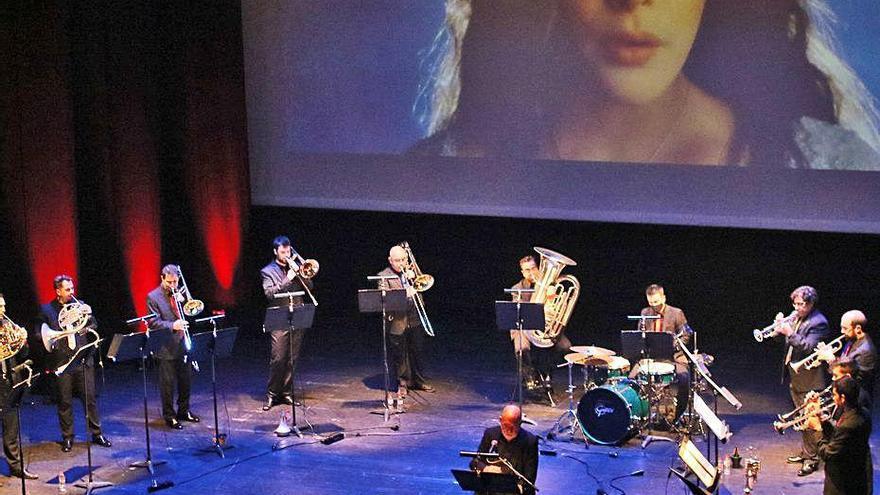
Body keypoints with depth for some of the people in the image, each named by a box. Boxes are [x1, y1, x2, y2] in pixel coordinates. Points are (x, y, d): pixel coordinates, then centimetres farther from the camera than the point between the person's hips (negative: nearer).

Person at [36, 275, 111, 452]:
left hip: (83, 360, 2)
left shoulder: (79, 305, 9)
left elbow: (93, 328, 8)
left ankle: (97, 433, 16)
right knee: (65, 402, 6)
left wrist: (89, 316, -12)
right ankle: (67, 437, 17)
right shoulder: (46, 310, 2)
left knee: (90, 398, 5)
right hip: (61, 362, -2)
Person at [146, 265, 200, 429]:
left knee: (186, 381, 15)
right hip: (166, 347, -6)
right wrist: (172, 325, -27)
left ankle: (184, 411, 30)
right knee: (168, 384, 1)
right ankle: (169, 416, 12)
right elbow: (153, 323, -13)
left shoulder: (179, 294, 9)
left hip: (184, 345, 6)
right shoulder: (153, 297, -8)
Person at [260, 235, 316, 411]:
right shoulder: (268, 271, 2)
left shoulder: (295, 268, 15)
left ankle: (285, 392, 14)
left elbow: (309, 287, 9)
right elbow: (269, 293, -12)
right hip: (279, 322, -4)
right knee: (277, 359, -8)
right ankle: (271, 395, 0)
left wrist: (299, 273, -6)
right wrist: (287, 280, -18)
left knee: (292, 359, 5)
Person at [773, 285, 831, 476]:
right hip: (794, 376, 9)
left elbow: (809, 347, -25)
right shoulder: (795, 316, 8)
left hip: (809, 379, -9)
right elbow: (785, 338, 10)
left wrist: (790, 333, -29)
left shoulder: (818, 323, -17)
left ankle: (812, 459, 2)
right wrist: (780, 326, -9)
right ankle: (806, 451, 31)